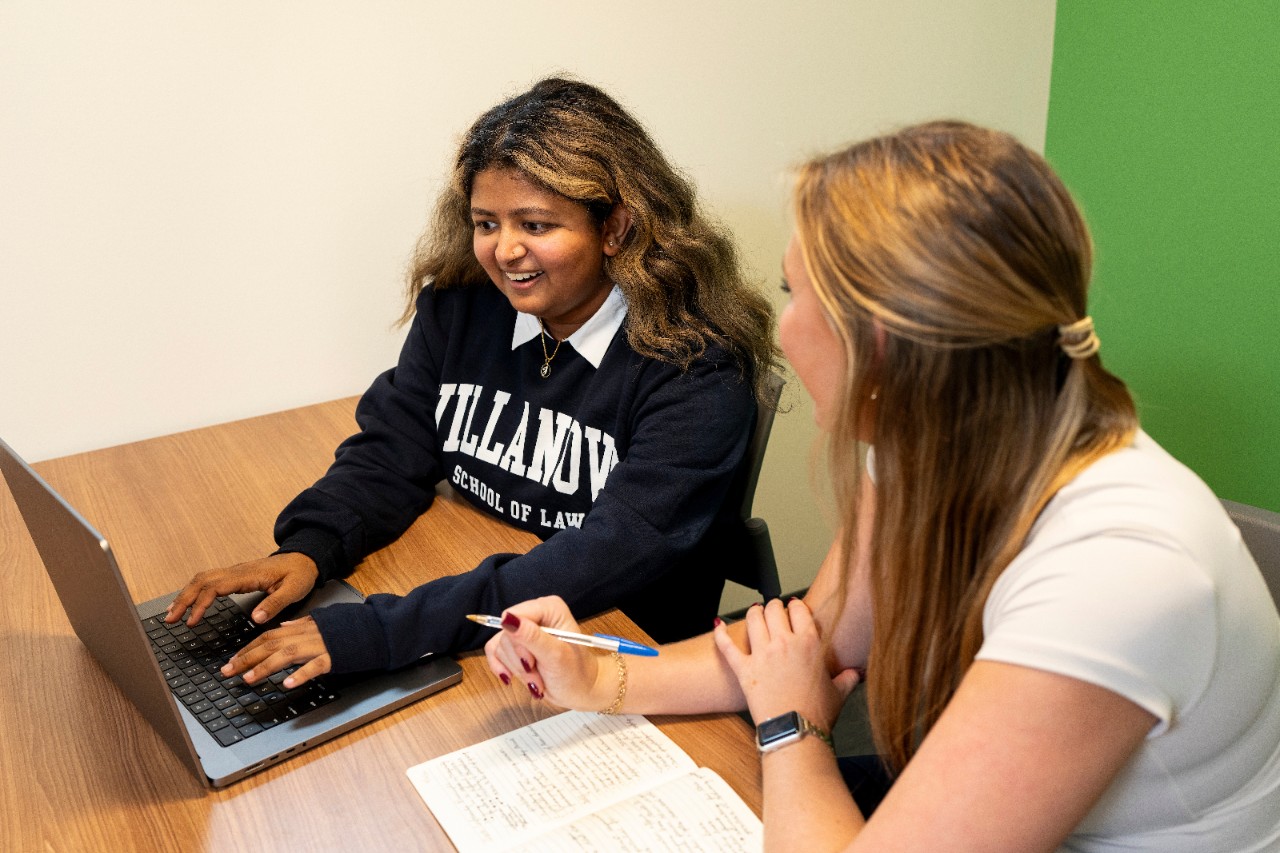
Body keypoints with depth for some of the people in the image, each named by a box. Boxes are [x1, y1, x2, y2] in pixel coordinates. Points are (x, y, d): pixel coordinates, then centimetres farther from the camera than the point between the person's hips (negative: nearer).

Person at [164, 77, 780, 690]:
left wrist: (387, 631, -35)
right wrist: (307, 550, -19)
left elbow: (611, 557, -27)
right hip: (469, 638, 5)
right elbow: (391, 454, 3)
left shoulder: (699, 369, -19)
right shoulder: (459, 306, 0)